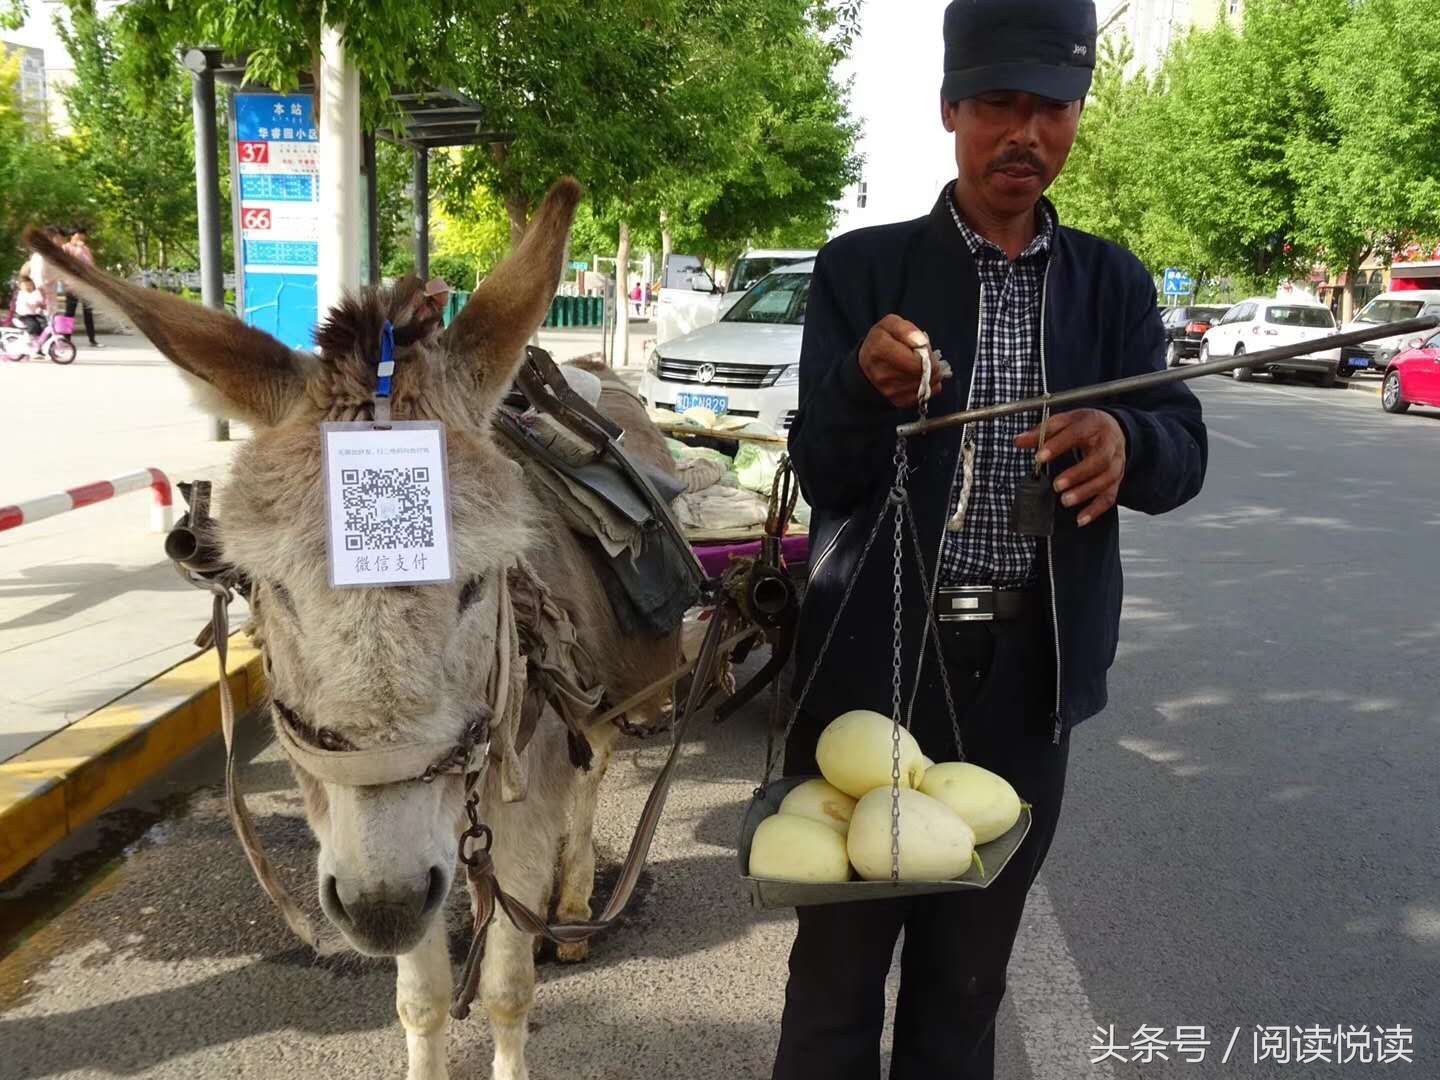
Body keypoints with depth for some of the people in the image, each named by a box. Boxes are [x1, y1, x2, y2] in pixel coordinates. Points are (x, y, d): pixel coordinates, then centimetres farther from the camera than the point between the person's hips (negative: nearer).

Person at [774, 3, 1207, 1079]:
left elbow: (1184, 454, -1)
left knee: (970, 966, 18)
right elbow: (823, 477, -7)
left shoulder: (1113, 282, 6)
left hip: (1029, 673, 3)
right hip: (876, 661, -2)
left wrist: (1121, 439, -24)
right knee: (839, 954, 12)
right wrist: (866, 384, -29)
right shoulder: (864, 267, -2)